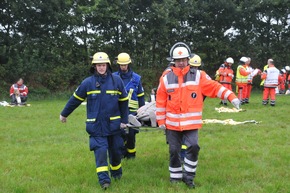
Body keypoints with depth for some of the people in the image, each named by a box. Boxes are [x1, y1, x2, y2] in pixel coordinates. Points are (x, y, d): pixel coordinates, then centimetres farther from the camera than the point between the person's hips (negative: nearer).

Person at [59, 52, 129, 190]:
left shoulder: (116, 80, -2)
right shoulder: (88, 82, -4)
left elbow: (124, 101, 5)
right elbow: (75, 99, 6)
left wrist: (124, 120, 3)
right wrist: (64, 114, 15)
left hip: (114, 124, 2)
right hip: (96, 125, -1)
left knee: (116, 150, 11)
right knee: (100, 151, -7)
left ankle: (116, 172, 34)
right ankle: (104, 179, -1)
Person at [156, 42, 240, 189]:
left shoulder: (198, 75, 0)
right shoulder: (166, 78, 0)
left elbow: (214, 87, -2)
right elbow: (160, 101, 3)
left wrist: (231, 96, -13)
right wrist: (161, 120, 2)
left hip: (191, 122, -1)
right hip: (172, 123, 1)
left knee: (193, 147, -12)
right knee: (174, 151, 8)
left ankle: (188, 176, 7)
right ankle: (176, 177, 26)